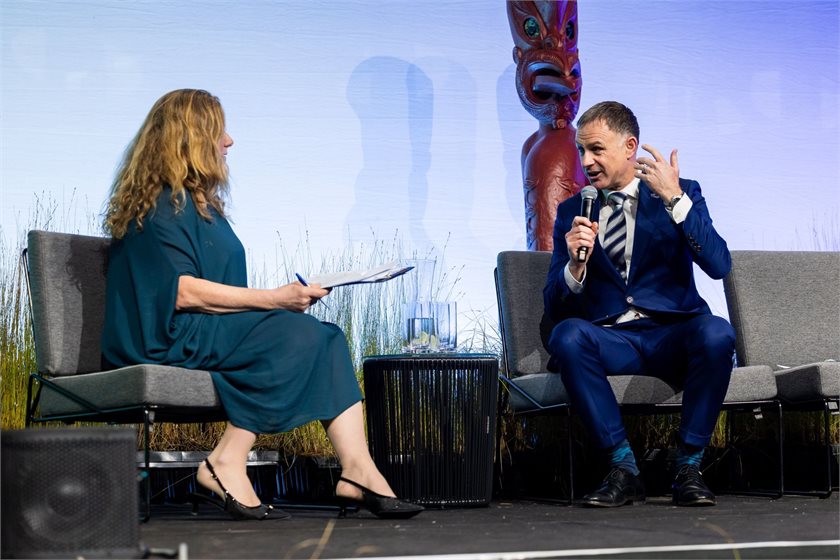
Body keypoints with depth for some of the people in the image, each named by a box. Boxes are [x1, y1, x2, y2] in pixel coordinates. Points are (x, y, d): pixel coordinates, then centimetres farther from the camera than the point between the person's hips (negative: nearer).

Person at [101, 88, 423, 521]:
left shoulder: (200, 202, 22)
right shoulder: (162, 205, -9)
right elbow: (182, 291, -20)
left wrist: (274, 302, 4)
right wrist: (272, 299, -19)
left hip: (209, 331, 9)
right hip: (166, 342, -9)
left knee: (324, 337, -11)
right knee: (294, 337, -26)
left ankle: (357, 469, -24)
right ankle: (226, 465, -25)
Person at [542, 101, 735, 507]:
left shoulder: (682, 195, 7)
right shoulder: (572, 212, 12)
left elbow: (718, 265, -10)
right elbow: (555, 307, 6)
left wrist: (674, 199, -17)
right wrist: (575, 264, -15)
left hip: (673, 336, -1)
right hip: (609, 340, 1)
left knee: (716, 333, -33)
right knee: (566, 335, -31)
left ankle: (689, 467, -20)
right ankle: (623, 469, -23)